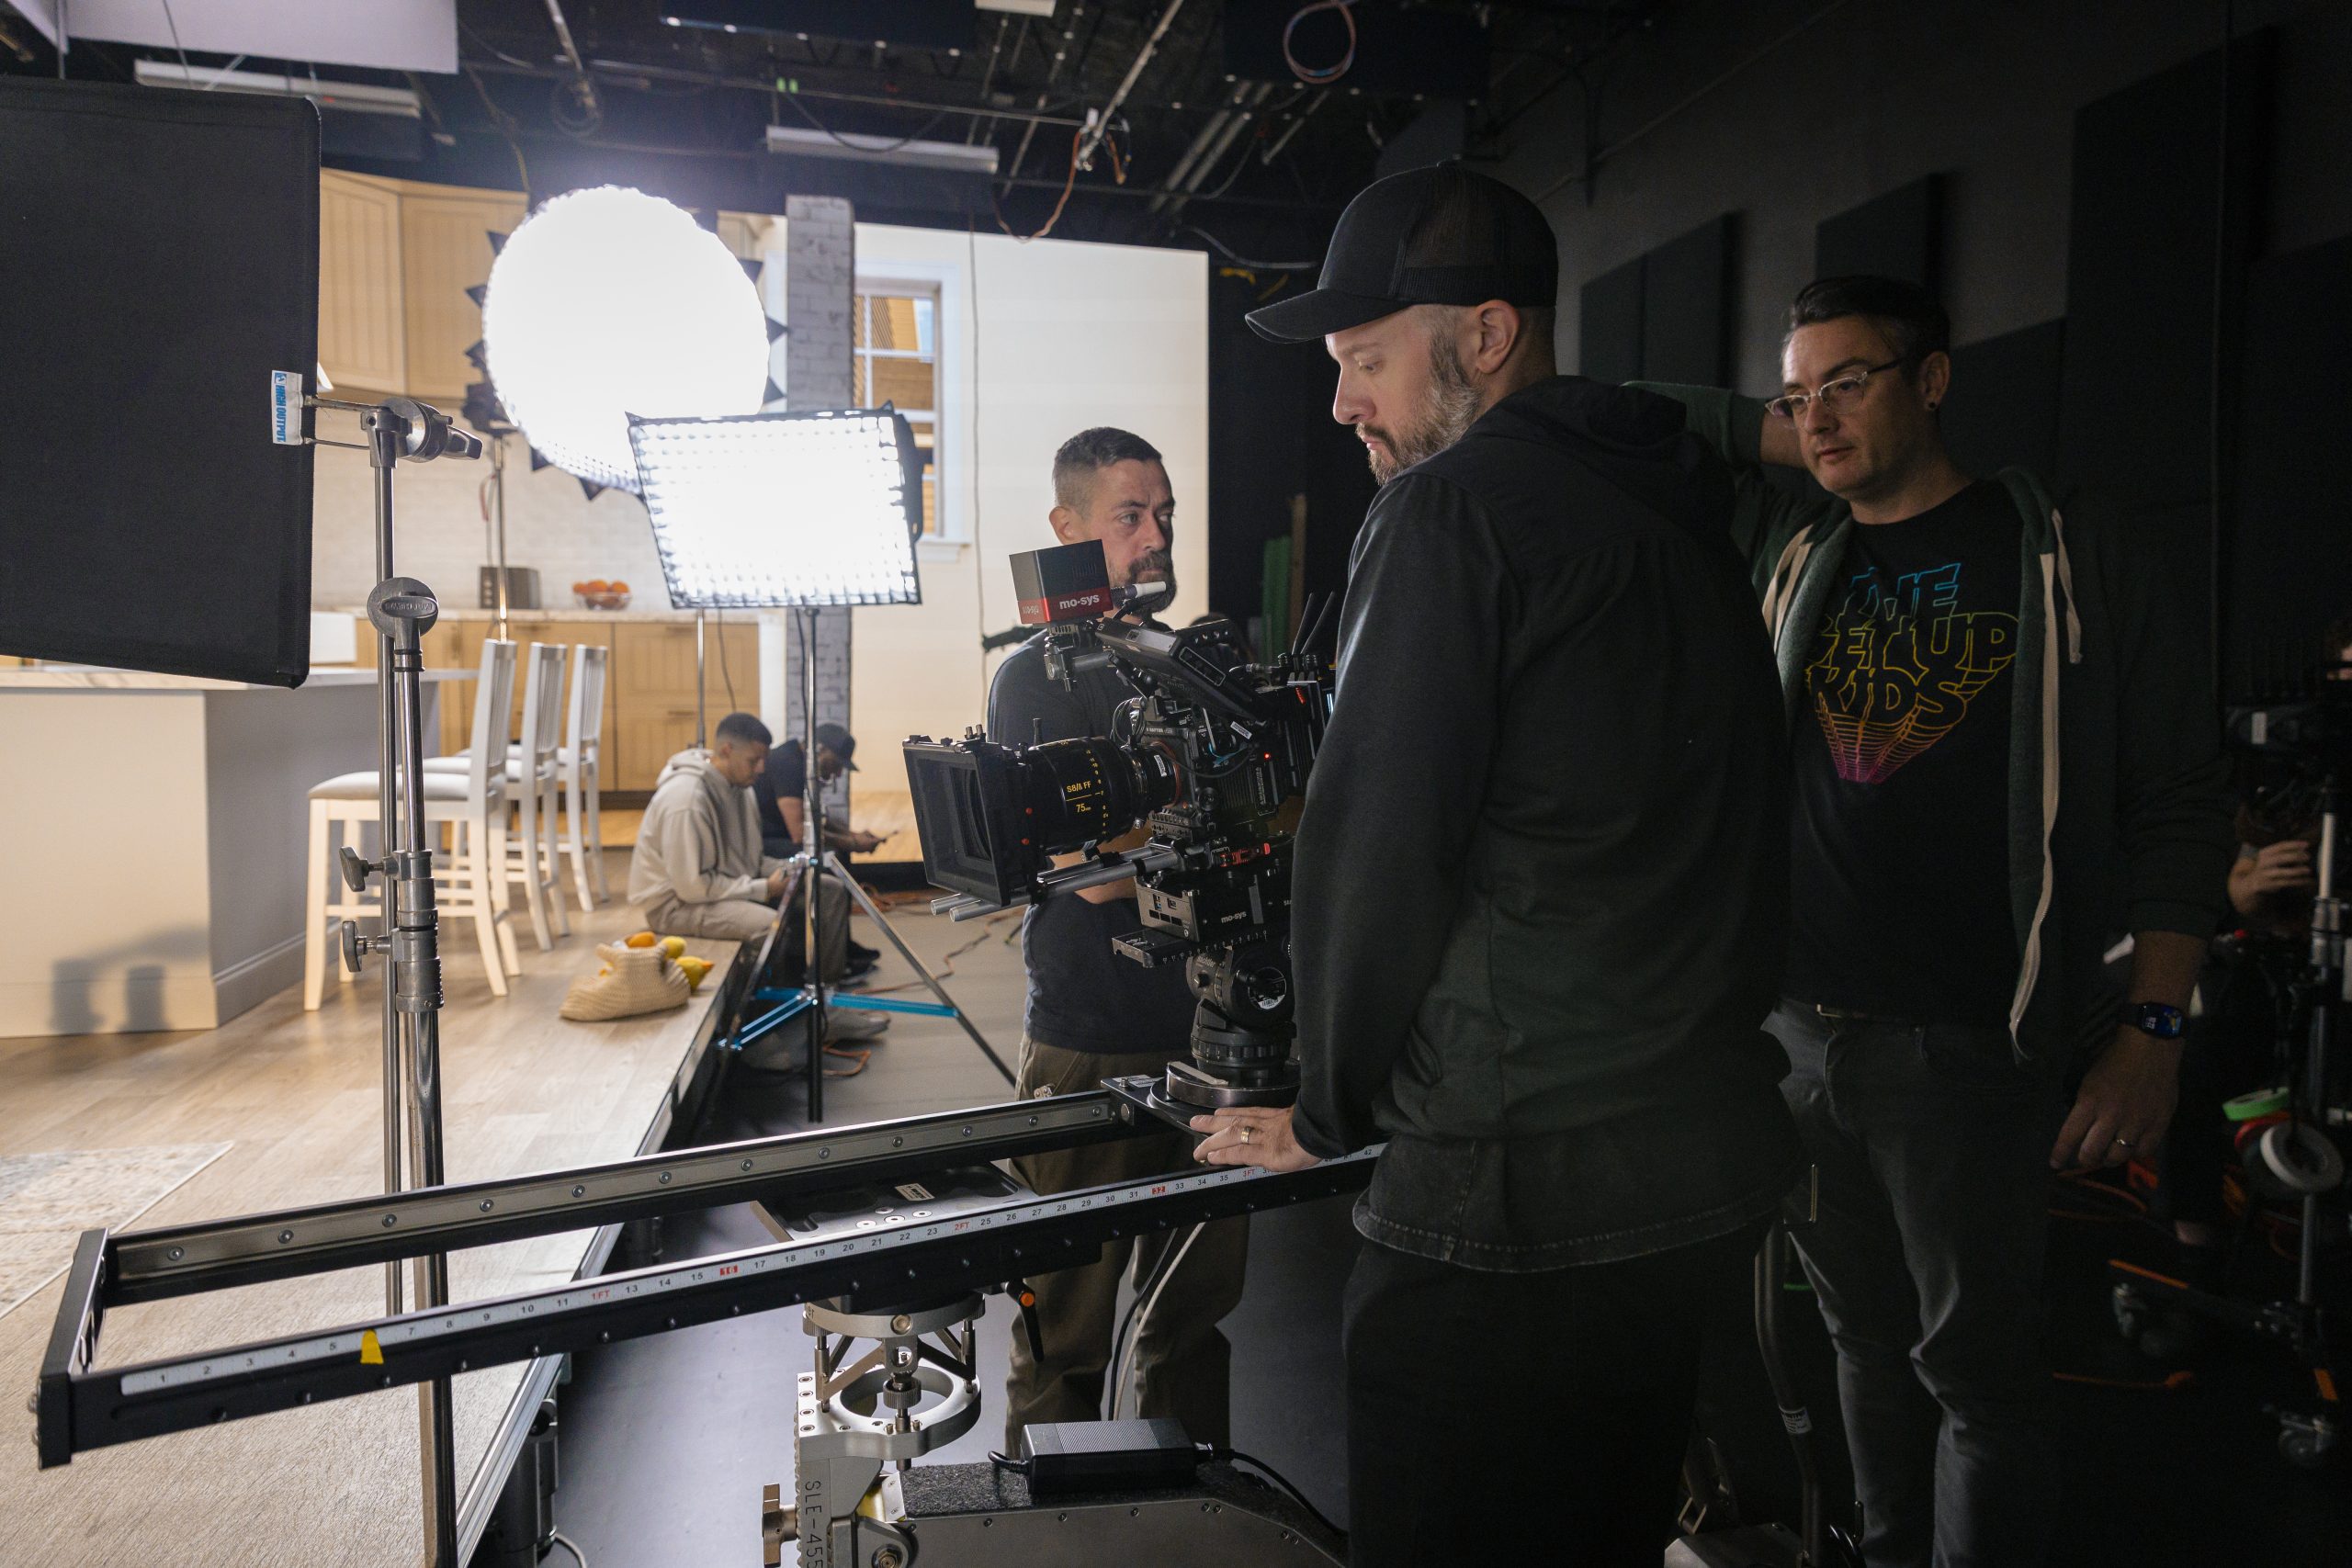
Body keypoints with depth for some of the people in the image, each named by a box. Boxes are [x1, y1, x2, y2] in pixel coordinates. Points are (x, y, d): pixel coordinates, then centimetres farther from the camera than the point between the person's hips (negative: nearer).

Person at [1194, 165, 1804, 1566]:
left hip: (1520, 1193, -9)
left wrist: (1331, 1114, 0)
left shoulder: (1457, 506, -12)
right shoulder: (1684, 516, 15)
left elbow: (1376, 846, -15)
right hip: (1713, 1167, 9)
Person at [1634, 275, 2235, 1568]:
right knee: (1866, 1339, 18)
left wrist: (2151, 1031, -8)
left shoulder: (2077, 562, -1)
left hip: (1968, 1048, -3)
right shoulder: (1783, 547, 8)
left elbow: (2179, 806, -1)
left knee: (1977, 1365, 6)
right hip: (1793, 1025, 4)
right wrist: (1782, 441, 3)